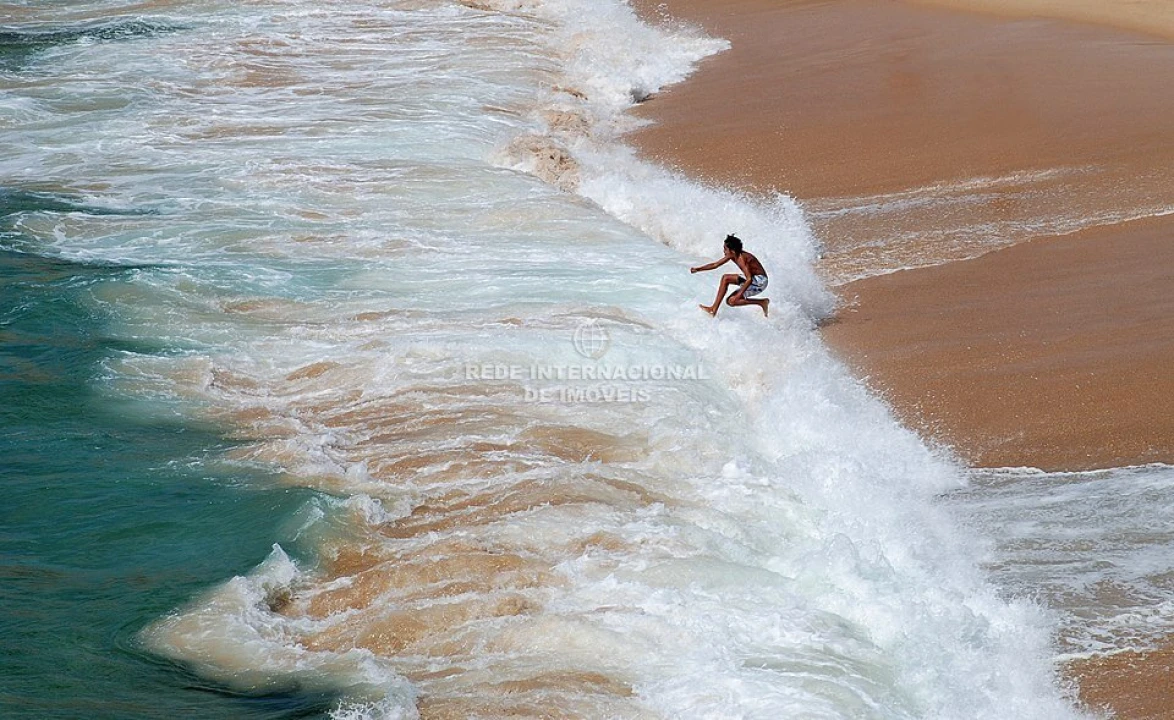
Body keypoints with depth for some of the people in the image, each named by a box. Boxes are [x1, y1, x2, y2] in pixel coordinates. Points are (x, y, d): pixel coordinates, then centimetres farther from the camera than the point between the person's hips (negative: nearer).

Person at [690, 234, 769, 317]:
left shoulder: (741, 258, -25)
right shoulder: (731, 255, 2)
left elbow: (749, 279, -32)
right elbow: (715, 264, 11)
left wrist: (738, 295, -33)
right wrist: (697, 269, 3)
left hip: (760, 281, -10)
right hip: (753, 280, 10)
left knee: (725, 279, -19)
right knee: (730, 301, 6)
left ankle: (714, 309, -12)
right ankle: (762, 302, 7)